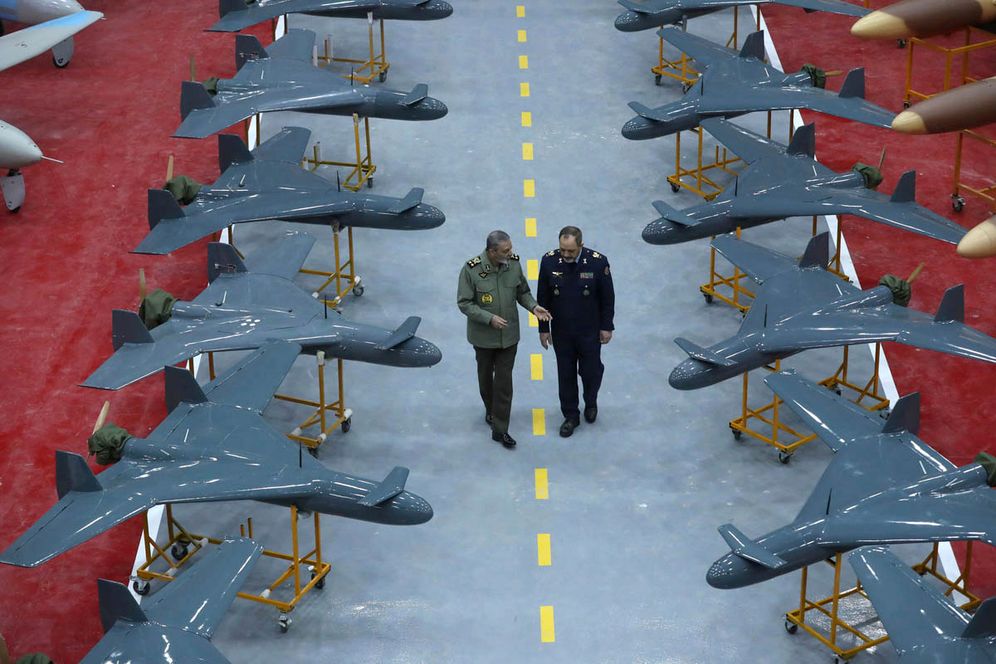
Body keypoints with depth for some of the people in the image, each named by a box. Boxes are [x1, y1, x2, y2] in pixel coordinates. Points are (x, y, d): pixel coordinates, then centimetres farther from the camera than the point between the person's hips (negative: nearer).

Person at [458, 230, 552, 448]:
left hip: (508, 334, 2)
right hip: (484, 335, -2)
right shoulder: (471, 269, -22)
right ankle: (490, 409, 47)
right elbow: (464, 303, -16)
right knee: (486, 375, 21)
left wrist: (533, 306, -14)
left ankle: (499, 429, 9)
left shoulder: (514, 264, -11)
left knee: (504, 381, 1)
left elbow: (522, 291, 4)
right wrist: (489, 318, -25)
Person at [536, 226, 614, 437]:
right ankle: (571, 416, 30)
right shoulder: (549, 261, -16)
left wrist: (607, 327, -2)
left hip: (589, 331, -1)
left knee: (590, 371, 14)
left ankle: (591, 403, 44)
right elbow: (542, 298, -4)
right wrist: (543, 328, -1)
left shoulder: (598, 262, -20)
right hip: (561, 332, 1)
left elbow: (608, 297, -7)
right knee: (566, 375, 13)